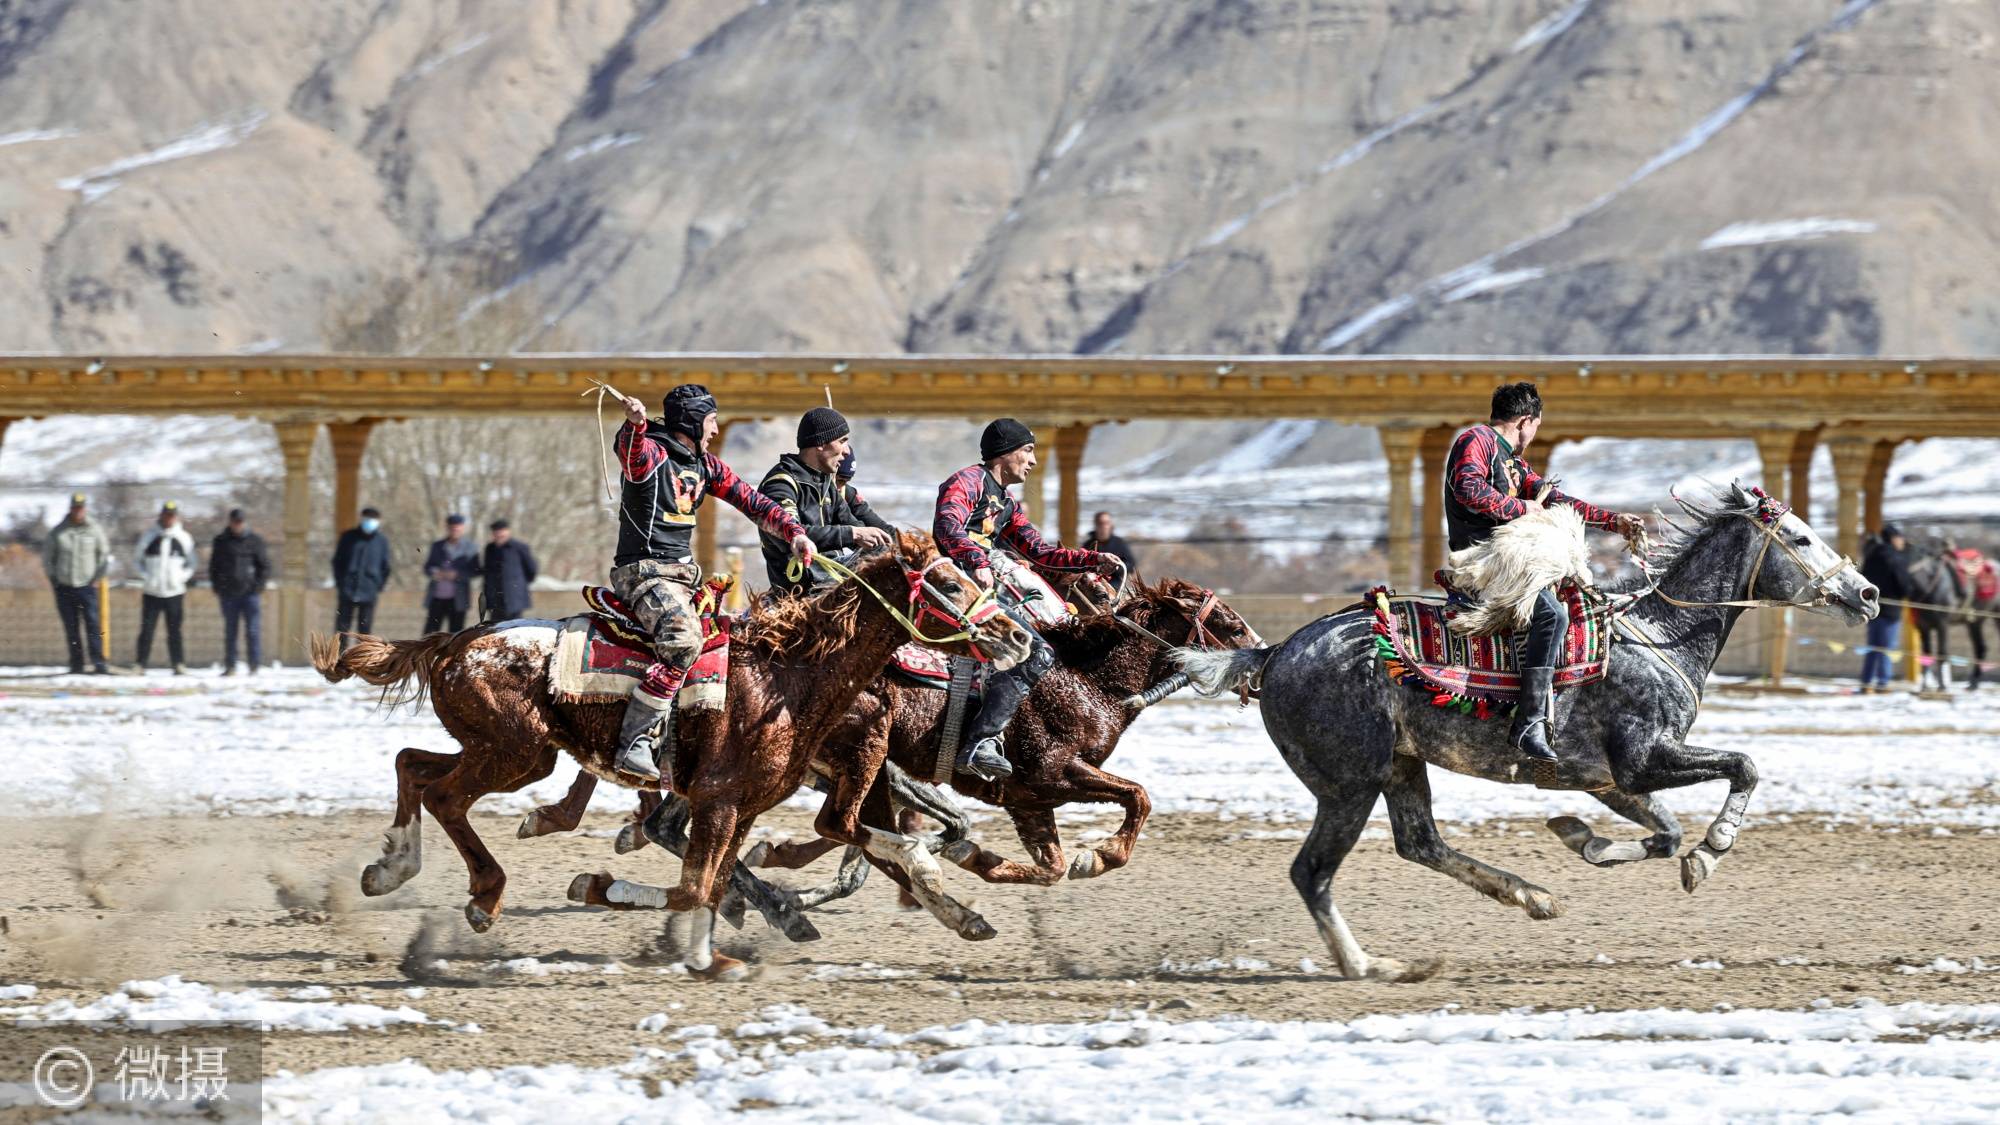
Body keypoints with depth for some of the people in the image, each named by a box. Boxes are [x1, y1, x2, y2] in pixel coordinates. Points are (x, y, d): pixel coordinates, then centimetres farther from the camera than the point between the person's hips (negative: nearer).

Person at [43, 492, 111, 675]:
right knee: (71, 628, 3)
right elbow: (47, 555, 13)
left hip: (86, 585, -2)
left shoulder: (94, 530, 0)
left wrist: (97, 576, 3)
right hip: (64, 587, 2)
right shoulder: (58, 532, 3)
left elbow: (104, 554, 11)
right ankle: (75, 664, 9)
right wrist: (52, 577, 4)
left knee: (92, 624, -11)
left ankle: (98, 662, -14)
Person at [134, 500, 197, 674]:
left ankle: (179, 665, 2)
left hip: (175, 592, 0)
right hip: (151, 592, 0)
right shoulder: (149, 536, 3)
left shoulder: (184, 538, 5)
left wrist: (181, 577, -5)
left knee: (175, 631, -1)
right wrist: (145, 576, -6)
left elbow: (191, 563, 13)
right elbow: (138, 559, 11)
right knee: (146, 630, -1)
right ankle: (140, 664, 4)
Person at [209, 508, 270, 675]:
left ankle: (255, 665, -3)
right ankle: (230, 666, 8)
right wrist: (217, 588, 4)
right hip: (228, 594, 2)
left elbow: (265, 565, 7)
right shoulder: (221, 541, 8)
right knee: (230, 631, 4)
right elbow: (214, 566, 13)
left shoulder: (254, 540, 4)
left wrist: (259, 585, -4)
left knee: (253, 630, -6)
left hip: (250, 592, -2)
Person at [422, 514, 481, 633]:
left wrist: (456, 575, -17)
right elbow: (427, 567, 12)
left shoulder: (470, 548, 3)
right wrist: (434, 573, -11)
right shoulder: (437, 546, 12)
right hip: (437, 597, 3)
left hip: (456, 600, -3)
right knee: (429, 633, -2)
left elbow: (475, 571, -3)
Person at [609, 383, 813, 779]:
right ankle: (634, 743, -31)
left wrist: (794, 533, 1)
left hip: (684, 571, 10)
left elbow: (750, 501, 15)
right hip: (645, 572, -10)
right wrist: (634, 424, -59)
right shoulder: (651, 454, -11)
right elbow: (630, 450, -35)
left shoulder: (705, 465, 15)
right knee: (684, 642, -32)